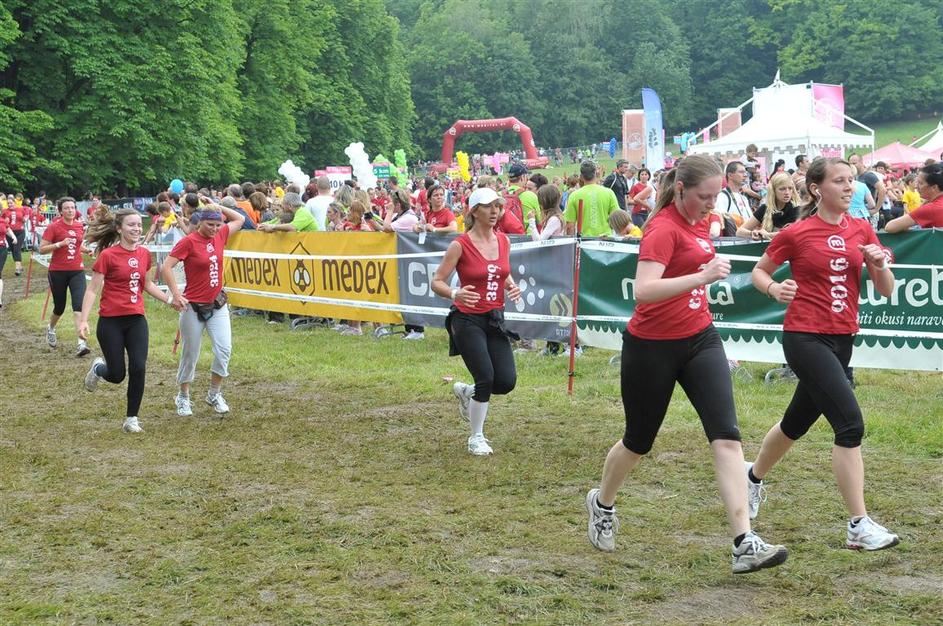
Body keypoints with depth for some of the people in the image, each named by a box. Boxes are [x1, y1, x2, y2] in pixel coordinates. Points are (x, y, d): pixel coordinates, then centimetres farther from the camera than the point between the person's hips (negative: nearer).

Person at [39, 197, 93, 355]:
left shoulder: (80, 226, 7)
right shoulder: (54, 227, -6)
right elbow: (42, 249, -9)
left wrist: (87, 249, 5)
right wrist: (60, 243, -21)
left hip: (77, 271, 2)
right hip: (58, 272, -2)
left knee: (79, 305, -15)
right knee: (59, 307, 12)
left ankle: (81, 343, -23)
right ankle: (50, 328, 46)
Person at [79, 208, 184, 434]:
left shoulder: (144, 254, 5)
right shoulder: (107, 255, -11)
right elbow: (93, 290, -10)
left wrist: (170, 299, 17)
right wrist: (83, 320, -17)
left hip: (136, 320, 4)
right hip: (111, 322, -4)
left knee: (138, 368, -8)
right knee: (117, 375, 0)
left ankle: (131, 419, 6)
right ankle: (98, 367, 37)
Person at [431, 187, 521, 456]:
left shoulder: (503, 241, 5)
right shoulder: (460, 245, -12)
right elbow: (436, 282, -9)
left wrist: (512, 286, -2)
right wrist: (455, 293, -30)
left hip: (495, 319, 6)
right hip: (468, 320, -6)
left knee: (507, 381, -3)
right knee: (486, 377, -13)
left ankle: (466, 392, 30)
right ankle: (476, 438, 8)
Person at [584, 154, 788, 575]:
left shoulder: (698, 221, 5)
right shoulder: (663, 228, -19)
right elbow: (643, 291, -34)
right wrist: (702, 277, -42)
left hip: (699, 340, 6)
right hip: (652, 347, -6)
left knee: (727, 435, -10)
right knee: (639, 441, 11)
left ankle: (745, 544, -16)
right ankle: (602, 504, 42)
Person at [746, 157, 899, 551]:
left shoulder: (861, 230, 5)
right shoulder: (796, 234, -7)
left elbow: (886, 291, 6)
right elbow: (758, 271, 6)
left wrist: (879, 263, -14)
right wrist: (774, 288, -15)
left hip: (842, 340, 6)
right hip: (805, 338, -6)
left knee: (797, 422, 21)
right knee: (850, 423, -18)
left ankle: (753, 477, 49)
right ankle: (859, 526, -15)